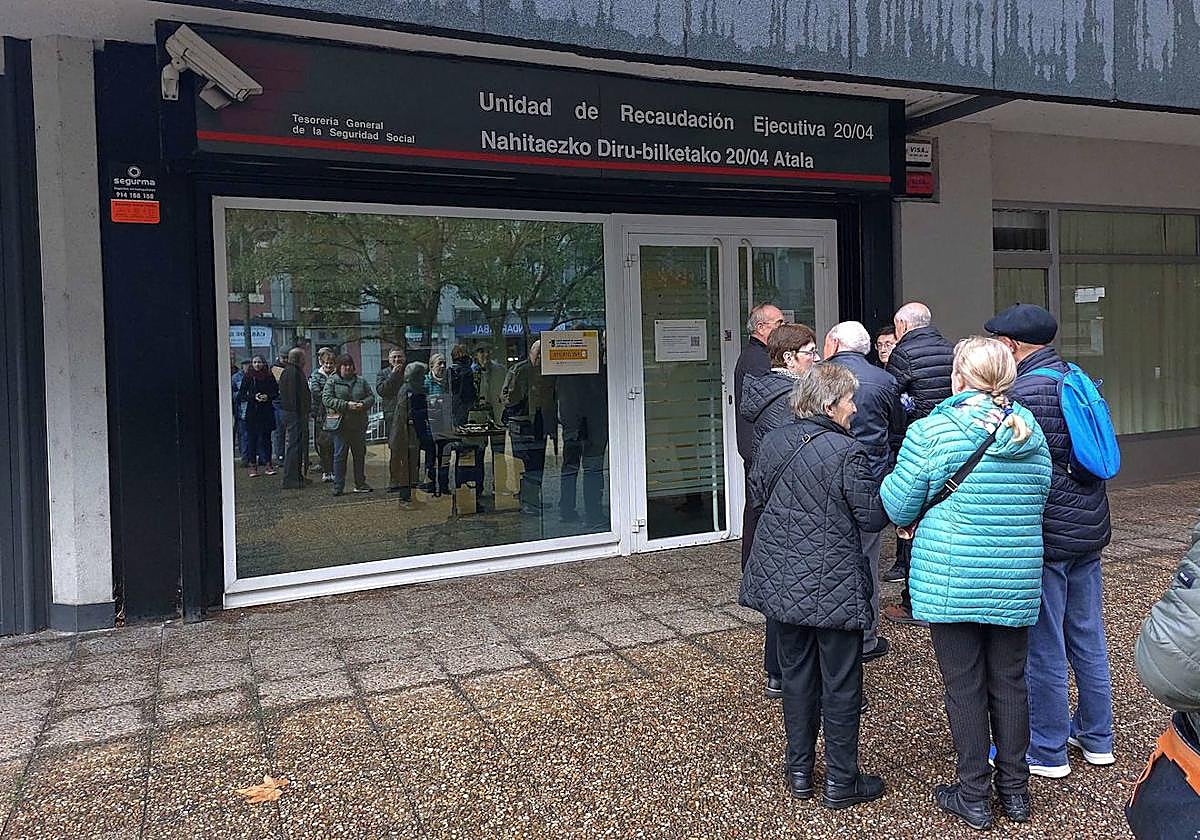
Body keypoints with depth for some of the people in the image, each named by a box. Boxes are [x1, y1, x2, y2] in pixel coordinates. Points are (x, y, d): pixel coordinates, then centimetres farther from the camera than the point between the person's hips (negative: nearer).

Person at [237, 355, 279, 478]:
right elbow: (241, 396, 2)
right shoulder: (248, 378, 2)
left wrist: (268, 396, -10)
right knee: (252, 439, 0)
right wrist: (253, 397, -13)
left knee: (266, 438, 3)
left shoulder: (269, 377, 4)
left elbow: (276, 393, 8)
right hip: (252, 412, 0)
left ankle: (268, 464, 9)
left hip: (267, 412, 1)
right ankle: (253, 465, 4)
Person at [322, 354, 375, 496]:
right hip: (340, 424, -4)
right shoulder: (332, 381, 1)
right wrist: (346, 405, -19)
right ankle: (338, 486, 4)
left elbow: (371, 397, 12)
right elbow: (327, 399, -9)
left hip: (359, 424, 4)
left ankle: (360, 483, 22)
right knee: (340, 455, -2)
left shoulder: (361, 381, 12)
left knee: (360, 454, 11)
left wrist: (363, 404, -10)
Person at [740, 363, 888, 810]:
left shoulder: (773, 442, 1)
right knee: (840, 682, 8)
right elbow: (872, 516, -12)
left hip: (783, 581, 6)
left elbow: (757, 495, 14)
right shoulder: (848, 452, -18)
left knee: (796, 672, 18)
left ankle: (799, 771, 29)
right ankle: (840, 782, 19)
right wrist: (884, 484, 4)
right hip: (834, 586, -6)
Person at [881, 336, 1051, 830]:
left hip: (951, 582, -4)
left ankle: (974, 796, 18)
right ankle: (1014, 790, 28)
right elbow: (1039, 501, 14)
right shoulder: (1031, 433, 2)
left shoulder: (931, 432, -14)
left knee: (964, 688, 7)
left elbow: (897, 507, -8)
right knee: (1009, 683, 16)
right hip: (1016, 583, 5)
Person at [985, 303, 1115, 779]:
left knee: (1043, 646, 3)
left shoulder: (1022, 393, -19)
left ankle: (1047, 752, 15)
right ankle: (1096, 737, 31)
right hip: (1089, 527, 9)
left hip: (1045, 535, -9)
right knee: (1088, 637, 18)